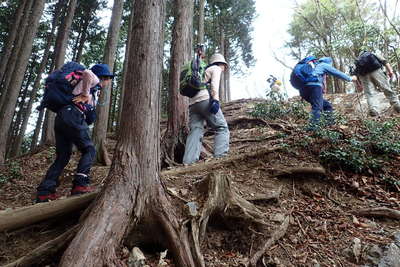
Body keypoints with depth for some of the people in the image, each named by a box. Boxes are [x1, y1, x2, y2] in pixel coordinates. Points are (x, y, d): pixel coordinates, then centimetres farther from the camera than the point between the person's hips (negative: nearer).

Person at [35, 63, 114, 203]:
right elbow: (87, 72, -19)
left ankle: (44, 192, 4)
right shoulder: (93, 80, 6)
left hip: (61, 118, 9)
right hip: (72, 116, -9)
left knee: (62, 157, 8)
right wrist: (85, 95, -13)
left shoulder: (91, 91, 32)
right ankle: (80, 185, -17)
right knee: (89, 150, -4)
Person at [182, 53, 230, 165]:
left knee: (195, 130, -3)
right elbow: (214, 83, -5)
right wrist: (215, 100, -17)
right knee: (222, 127, -2)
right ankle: (220, 156, -16)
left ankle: (188, 161, -15)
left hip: (192, 102, 7)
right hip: (205, 99, -7)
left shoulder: (204, 70, 38)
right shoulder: (216, 68, 16)